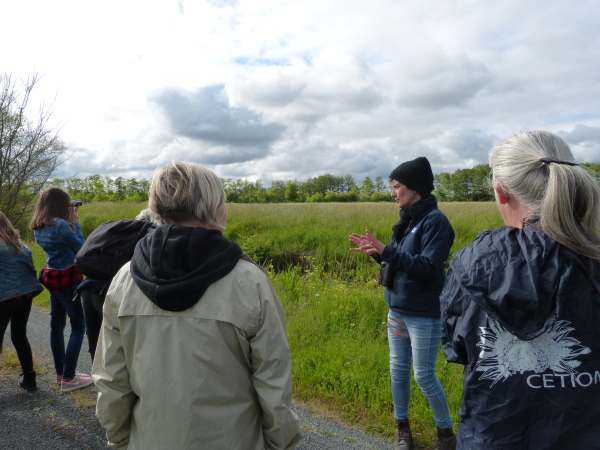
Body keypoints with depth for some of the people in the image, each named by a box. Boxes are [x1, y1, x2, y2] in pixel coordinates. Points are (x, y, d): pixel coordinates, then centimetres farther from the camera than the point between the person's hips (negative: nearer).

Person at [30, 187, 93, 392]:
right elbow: (81, 246, -11)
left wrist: (70, 221, 8)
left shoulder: (39, 227, 6)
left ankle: (61, 373, 28)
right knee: (78, 326, 0)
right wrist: (75, 222, -5)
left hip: (51, 277, 9)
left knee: (57, 325, 15)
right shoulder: (60, 225, -20)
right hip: (67, 279, -9)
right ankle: (68, 379, 3)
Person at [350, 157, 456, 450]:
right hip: (397, 310, 7)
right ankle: (402, 426, 34)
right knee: (398, 370, 15)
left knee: (423, 376, 4)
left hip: (424, 316, -7)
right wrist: (375, 252, -1)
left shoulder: (435, 221, -15)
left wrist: (386, 251, -27)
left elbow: (428, 267, -23)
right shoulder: (406, 220, 8)